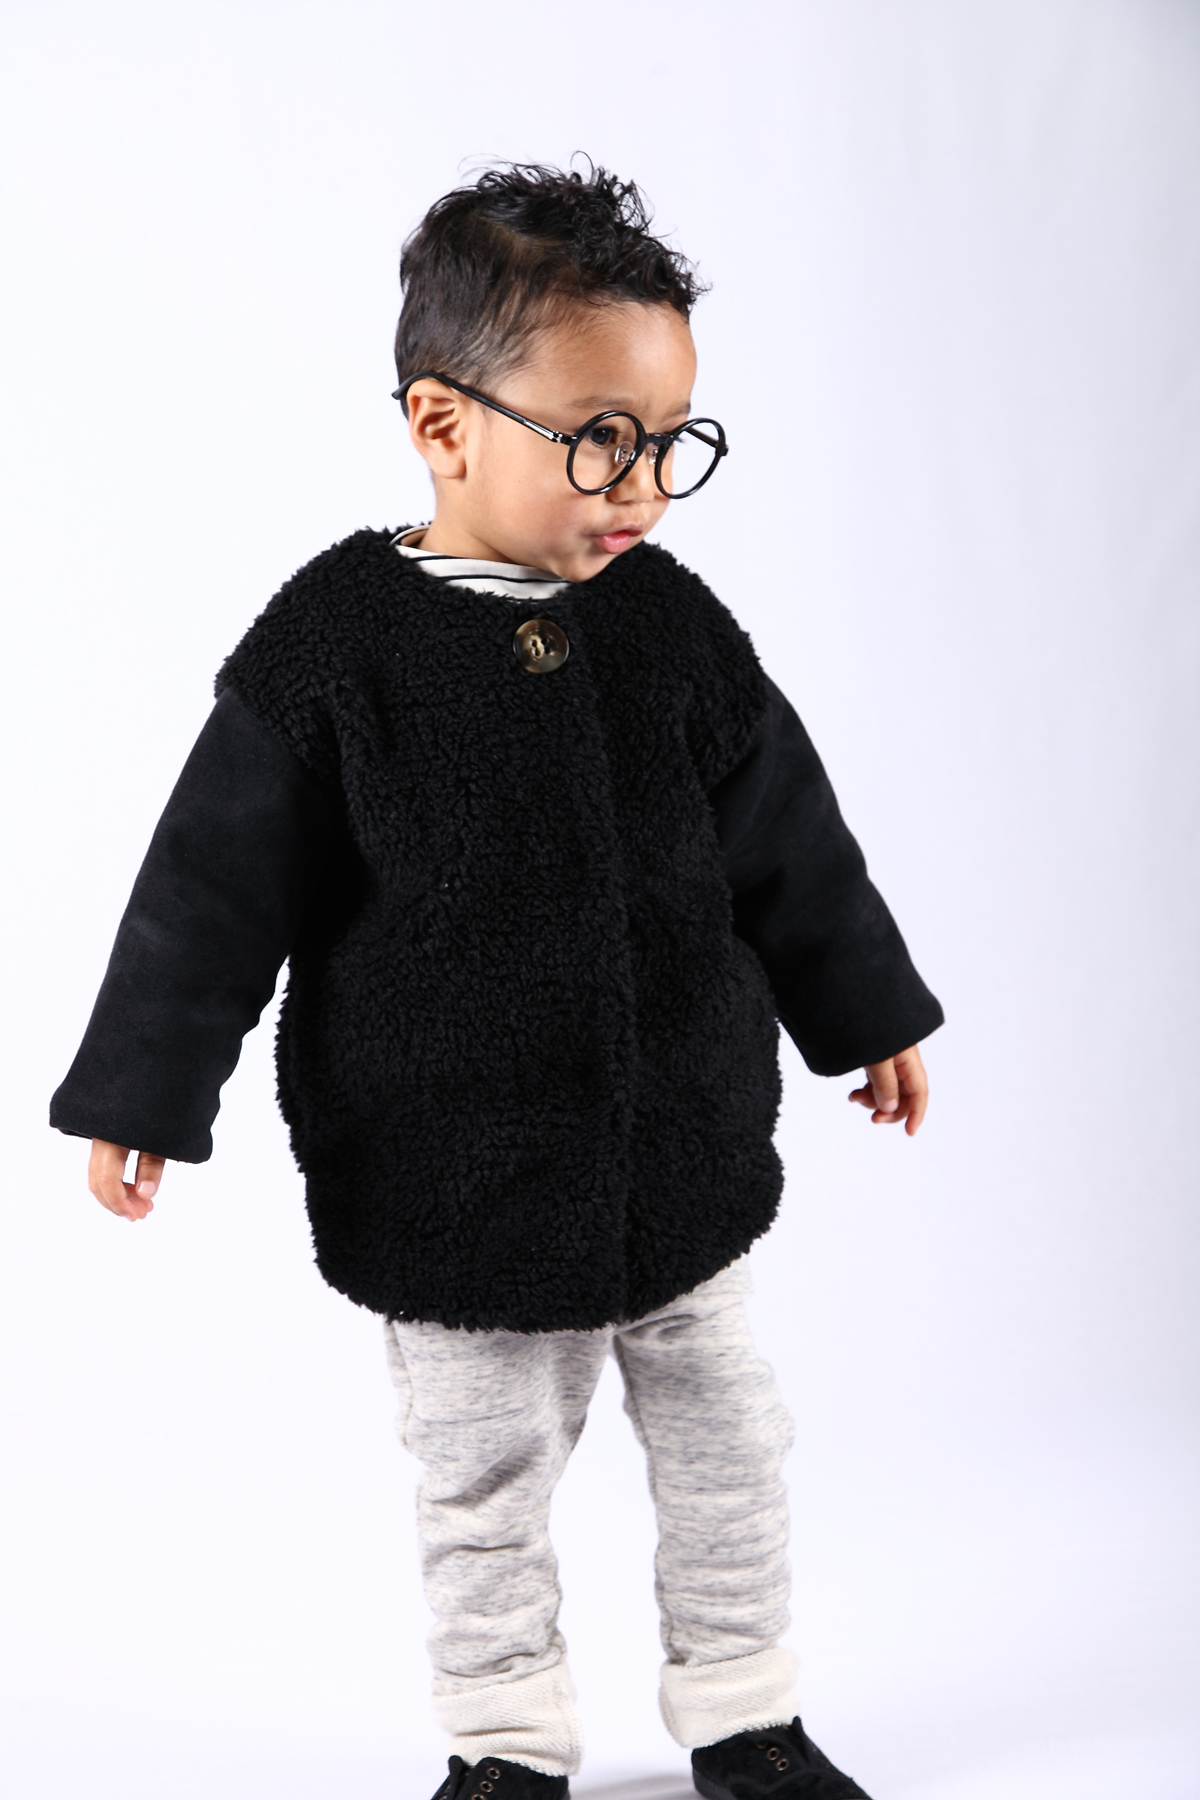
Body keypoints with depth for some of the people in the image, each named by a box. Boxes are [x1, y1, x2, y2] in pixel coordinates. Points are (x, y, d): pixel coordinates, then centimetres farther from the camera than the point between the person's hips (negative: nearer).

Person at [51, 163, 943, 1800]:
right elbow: (220, 880, -9)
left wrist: (867, 1014, 16)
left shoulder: (671, 626, -3)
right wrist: (145, 1091, -7)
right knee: (486, 1482, 11)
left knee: (726, 1451, 15)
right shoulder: (331, 646, -14)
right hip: (453, 1178, -3)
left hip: (684, 1155, 3)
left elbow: (786, 837, 9)